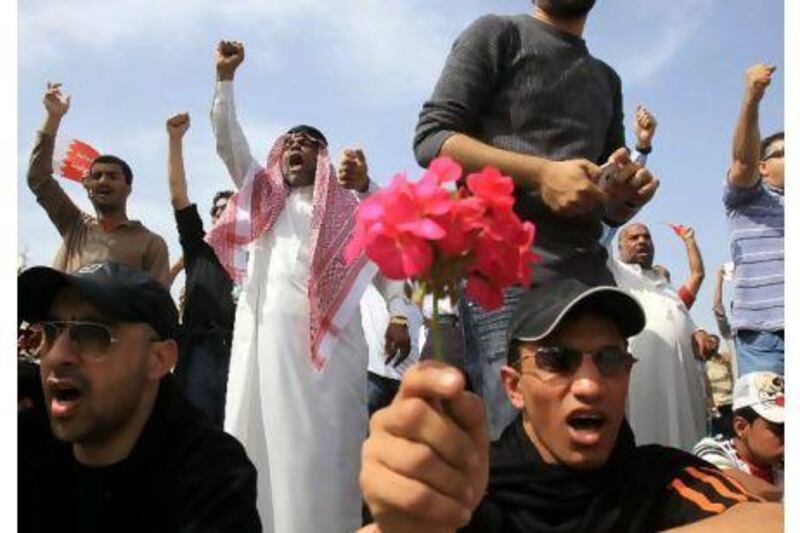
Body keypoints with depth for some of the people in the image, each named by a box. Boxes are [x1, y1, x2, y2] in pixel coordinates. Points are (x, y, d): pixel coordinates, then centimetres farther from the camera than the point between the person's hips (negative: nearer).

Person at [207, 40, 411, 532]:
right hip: (267, 329, 3)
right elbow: (228, 141, 22)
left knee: (323, 440, -5)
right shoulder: (262, 193, 25)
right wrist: (226, 77, 16)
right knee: (261, 433, -2)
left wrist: (399, 313, -6)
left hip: (327, 332, -2)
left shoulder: (348, 205, 16)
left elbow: (381, 259, 9)